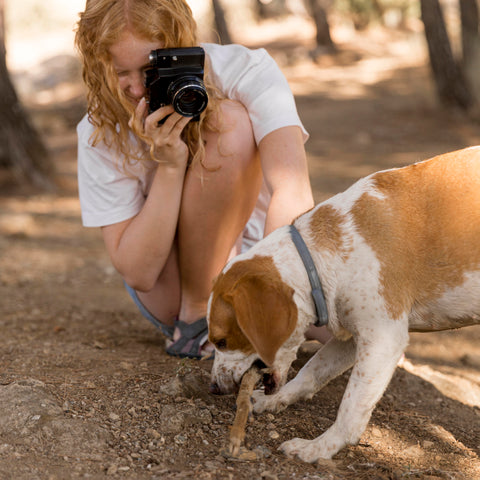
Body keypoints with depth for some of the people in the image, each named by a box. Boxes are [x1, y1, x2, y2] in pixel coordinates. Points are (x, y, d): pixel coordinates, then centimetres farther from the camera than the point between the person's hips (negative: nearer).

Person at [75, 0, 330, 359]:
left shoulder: (247, 71, -19)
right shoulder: (101, 133, -17)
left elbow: (293, 193, -33)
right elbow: (137, 273, -21)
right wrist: (170, 165, -32)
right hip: (173, 286, -2)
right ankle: (195, 316, -18)